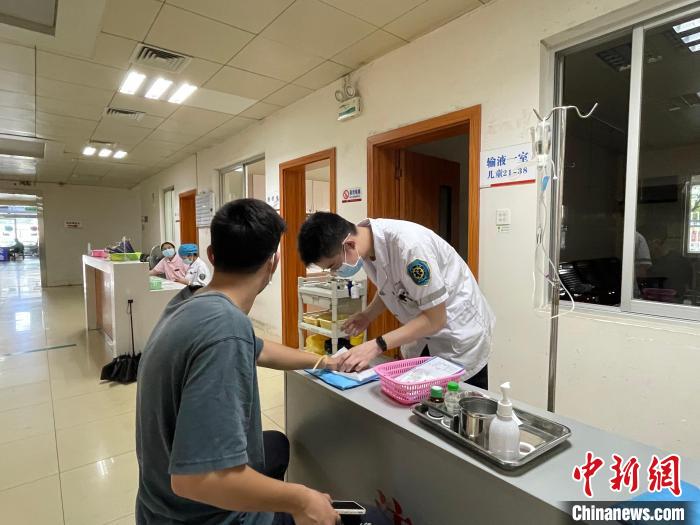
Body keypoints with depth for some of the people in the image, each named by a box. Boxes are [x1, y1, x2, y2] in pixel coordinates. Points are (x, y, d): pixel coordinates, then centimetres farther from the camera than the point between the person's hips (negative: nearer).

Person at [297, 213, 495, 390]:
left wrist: (376, 345, -26)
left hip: (460, 333, -6)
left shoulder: (408, 243, -34)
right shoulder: (366, 243, -10)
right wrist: (367, 315, -8)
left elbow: (436, 318, -26)